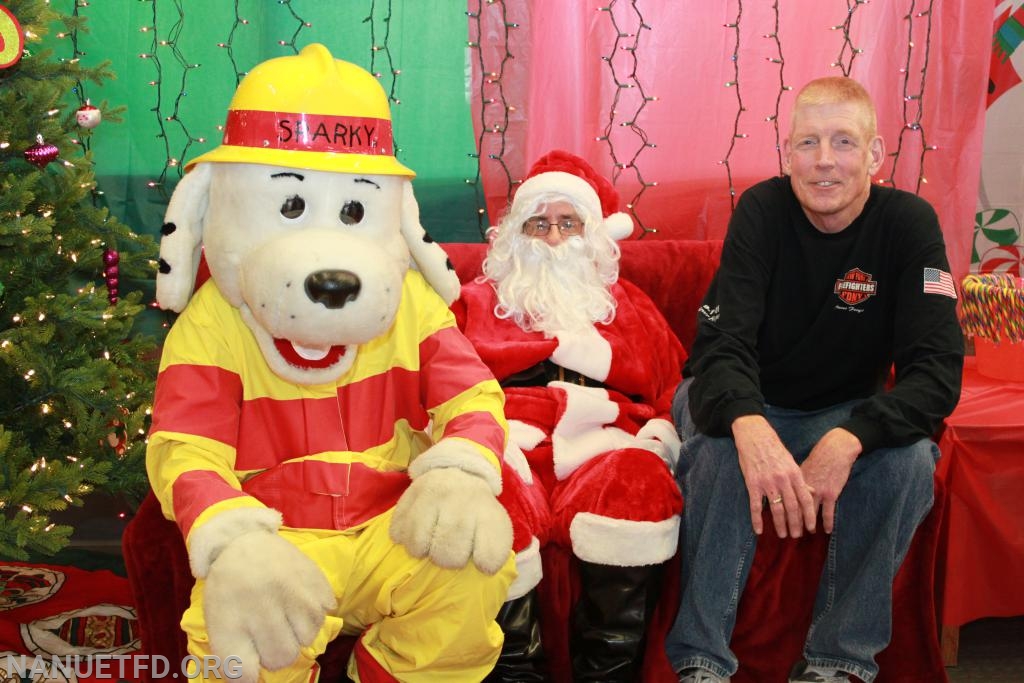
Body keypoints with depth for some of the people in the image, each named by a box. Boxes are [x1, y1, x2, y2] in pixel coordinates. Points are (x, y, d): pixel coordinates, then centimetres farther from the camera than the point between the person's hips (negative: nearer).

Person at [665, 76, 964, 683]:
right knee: (724, 447, -32)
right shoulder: (763, 211, -15)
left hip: (849, 414, 1)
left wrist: (848, 441, -39)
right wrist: (750, 429, -48)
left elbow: (937, 370, -21)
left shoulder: (910, 223, -13)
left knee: (910, 457, -27)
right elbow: (721, 344, -25)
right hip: (747, 404, -1)